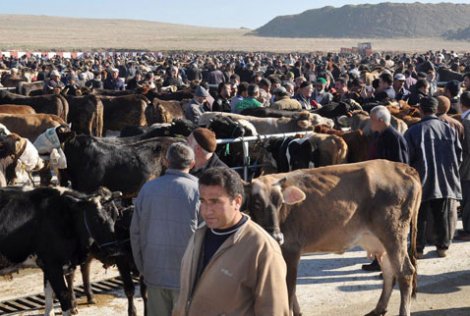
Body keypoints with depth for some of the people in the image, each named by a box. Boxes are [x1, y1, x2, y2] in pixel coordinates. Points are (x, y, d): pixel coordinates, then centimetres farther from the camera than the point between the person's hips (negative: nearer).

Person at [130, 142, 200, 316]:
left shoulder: (147, 188, 1)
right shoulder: (197, 191, -12)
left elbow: (136, 232, 5)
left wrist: (142, 267, 15)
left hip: (154, 274, 4)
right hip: (187, 276, -4)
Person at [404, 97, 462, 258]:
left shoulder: (412, 131, -10)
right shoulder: (449, 129, -1)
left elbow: (407, 158, -7)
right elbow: (458, 154, 4)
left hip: (422, 180, -3)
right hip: (445, 181, 3)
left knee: (420, 216, 6)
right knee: (442, 215, 12)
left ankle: (418, 248, 8)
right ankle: (442, 246, 16)